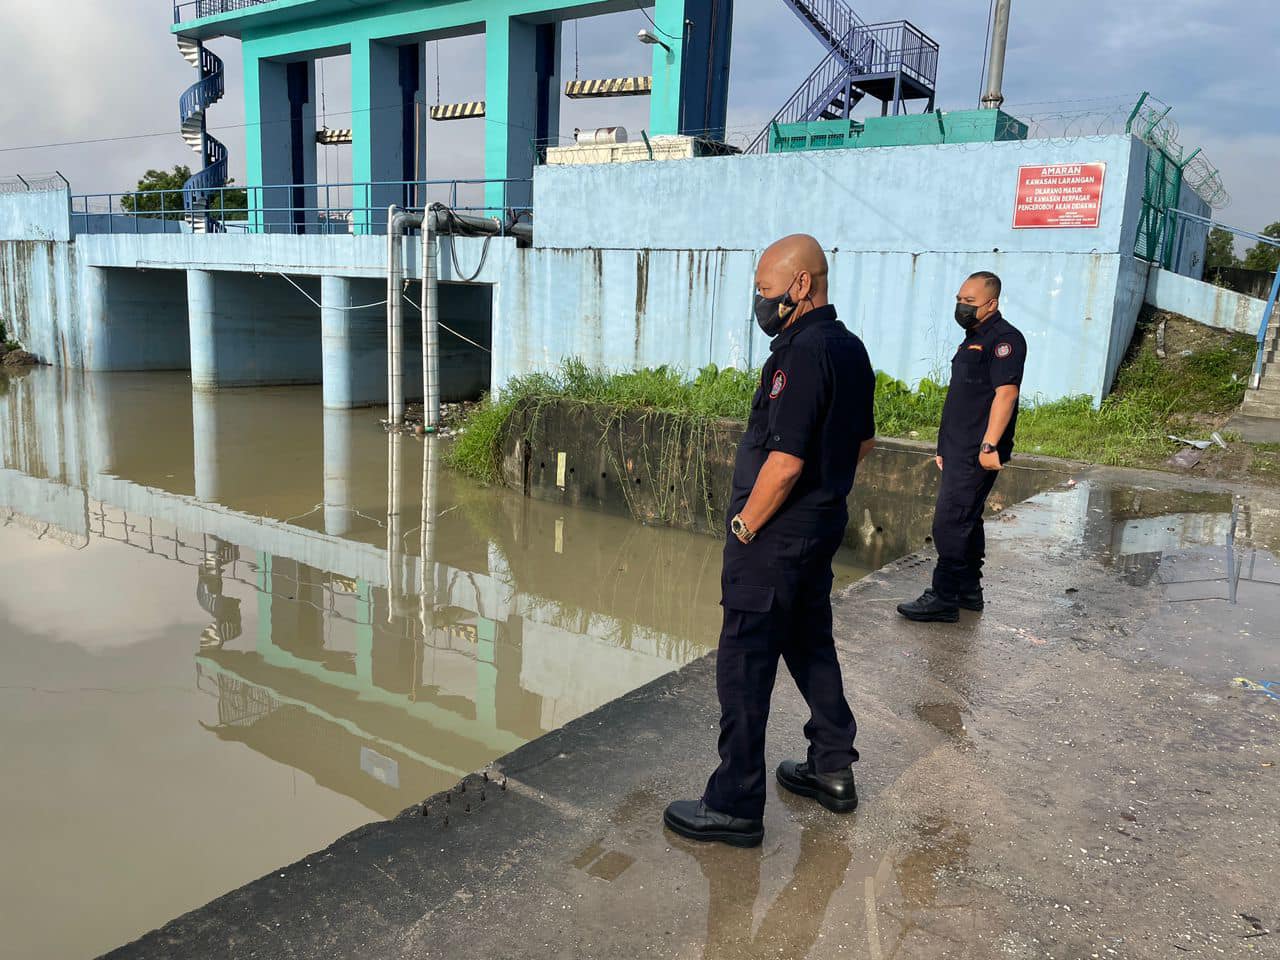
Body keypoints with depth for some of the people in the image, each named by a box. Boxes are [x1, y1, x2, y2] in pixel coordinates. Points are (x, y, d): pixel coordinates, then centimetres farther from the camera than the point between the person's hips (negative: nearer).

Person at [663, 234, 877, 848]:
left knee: (744, 665, -1)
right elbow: (863, 441, 18)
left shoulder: (802, 354, -22)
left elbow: (785, 462, -26)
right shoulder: (850, 348, 9)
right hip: (824, 524, 10)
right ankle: (832, 770, 35)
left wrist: (746, 526, -15)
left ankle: (735, 806, 10)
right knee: (810, 643, 22)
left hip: (775, 535, -10)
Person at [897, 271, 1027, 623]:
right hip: (960, 449, 10)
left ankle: (943, 599, -1)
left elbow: (1005, 393, -21)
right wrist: (945, 446, 23)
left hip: (977, 453, -10)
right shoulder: (974, 339, 19)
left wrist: (989, 445, -27)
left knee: (950, 523, -8)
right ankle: (969, 592, 27)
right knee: (966, 521, 16)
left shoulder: (1004, 338, -11)